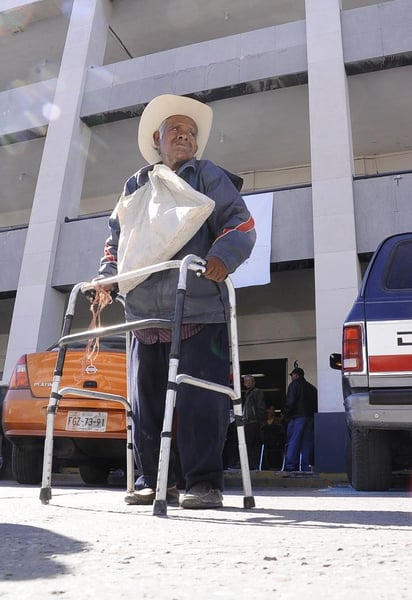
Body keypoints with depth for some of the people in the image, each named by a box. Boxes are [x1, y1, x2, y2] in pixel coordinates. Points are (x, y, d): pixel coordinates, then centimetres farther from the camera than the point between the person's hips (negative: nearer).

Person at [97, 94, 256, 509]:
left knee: (198, 400, -8)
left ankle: (203, 482, 4)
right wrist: (108, 274, 9)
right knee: (145, 402, 7)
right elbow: (117, 237, 26)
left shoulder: (210, 177, 9)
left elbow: (240, 224, -1)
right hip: (145, 314, 5)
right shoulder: (135, 186, 22)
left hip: (200, 312, -5)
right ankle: (154, 482, 19)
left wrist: (223, 256, -21)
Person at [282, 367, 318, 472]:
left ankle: (290, 466, -10)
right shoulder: (312, 387, 19)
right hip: (310, 417, 7)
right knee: (307, 443, 8)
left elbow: (290, 401, -12)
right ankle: (306, 466, 5)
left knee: (292, 443, -5)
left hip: (297, 417, -6)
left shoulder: (294, 384, -3)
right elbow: (316, 404, 17)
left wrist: (285, 414, -1)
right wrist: (313, 413, 18)